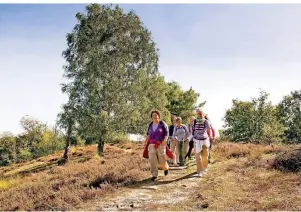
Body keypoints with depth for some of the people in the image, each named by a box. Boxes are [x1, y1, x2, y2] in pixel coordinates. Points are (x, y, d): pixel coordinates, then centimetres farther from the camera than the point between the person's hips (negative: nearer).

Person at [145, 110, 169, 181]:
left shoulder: (162, 124, -5)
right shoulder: (151, 124, 8)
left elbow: (166, 133, -7)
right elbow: (148, 133, 22)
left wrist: (165, 140, -19)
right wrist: (147, 138, 8)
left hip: (160, 144, -3)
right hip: (152, 145, 3)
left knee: (162, 159, 2)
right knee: (152, 159, -8)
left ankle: (166, 168, 36)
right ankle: (154, 175, -1)